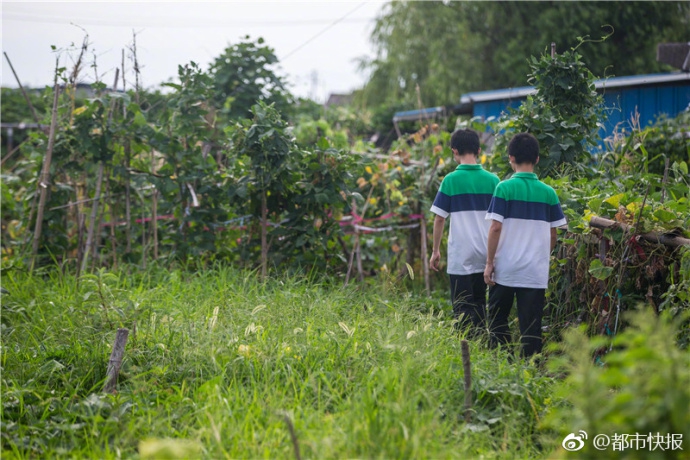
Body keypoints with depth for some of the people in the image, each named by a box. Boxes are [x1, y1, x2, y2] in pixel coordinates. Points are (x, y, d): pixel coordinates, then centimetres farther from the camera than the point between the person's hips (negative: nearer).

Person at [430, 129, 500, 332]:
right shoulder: (492, 180, 2)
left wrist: (435, 251, 4)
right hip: (485, 255, 4)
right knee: (479, 304, 17)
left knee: (463, 308, 1)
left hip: (460, 256, -4)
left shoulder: (451, 180, -7)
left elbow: (439, 218, -5)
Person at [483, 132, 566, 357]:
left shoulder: (505, 188, -7)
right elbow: (553, 234, 7)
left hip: (505, 269, -2)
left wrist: (489, 262, -3)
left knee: (497, 319, 13)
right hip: (536, 271, 2)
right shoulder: (548, 192, 3)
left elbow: (495, 228, -10)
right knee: (531, 324, 5)